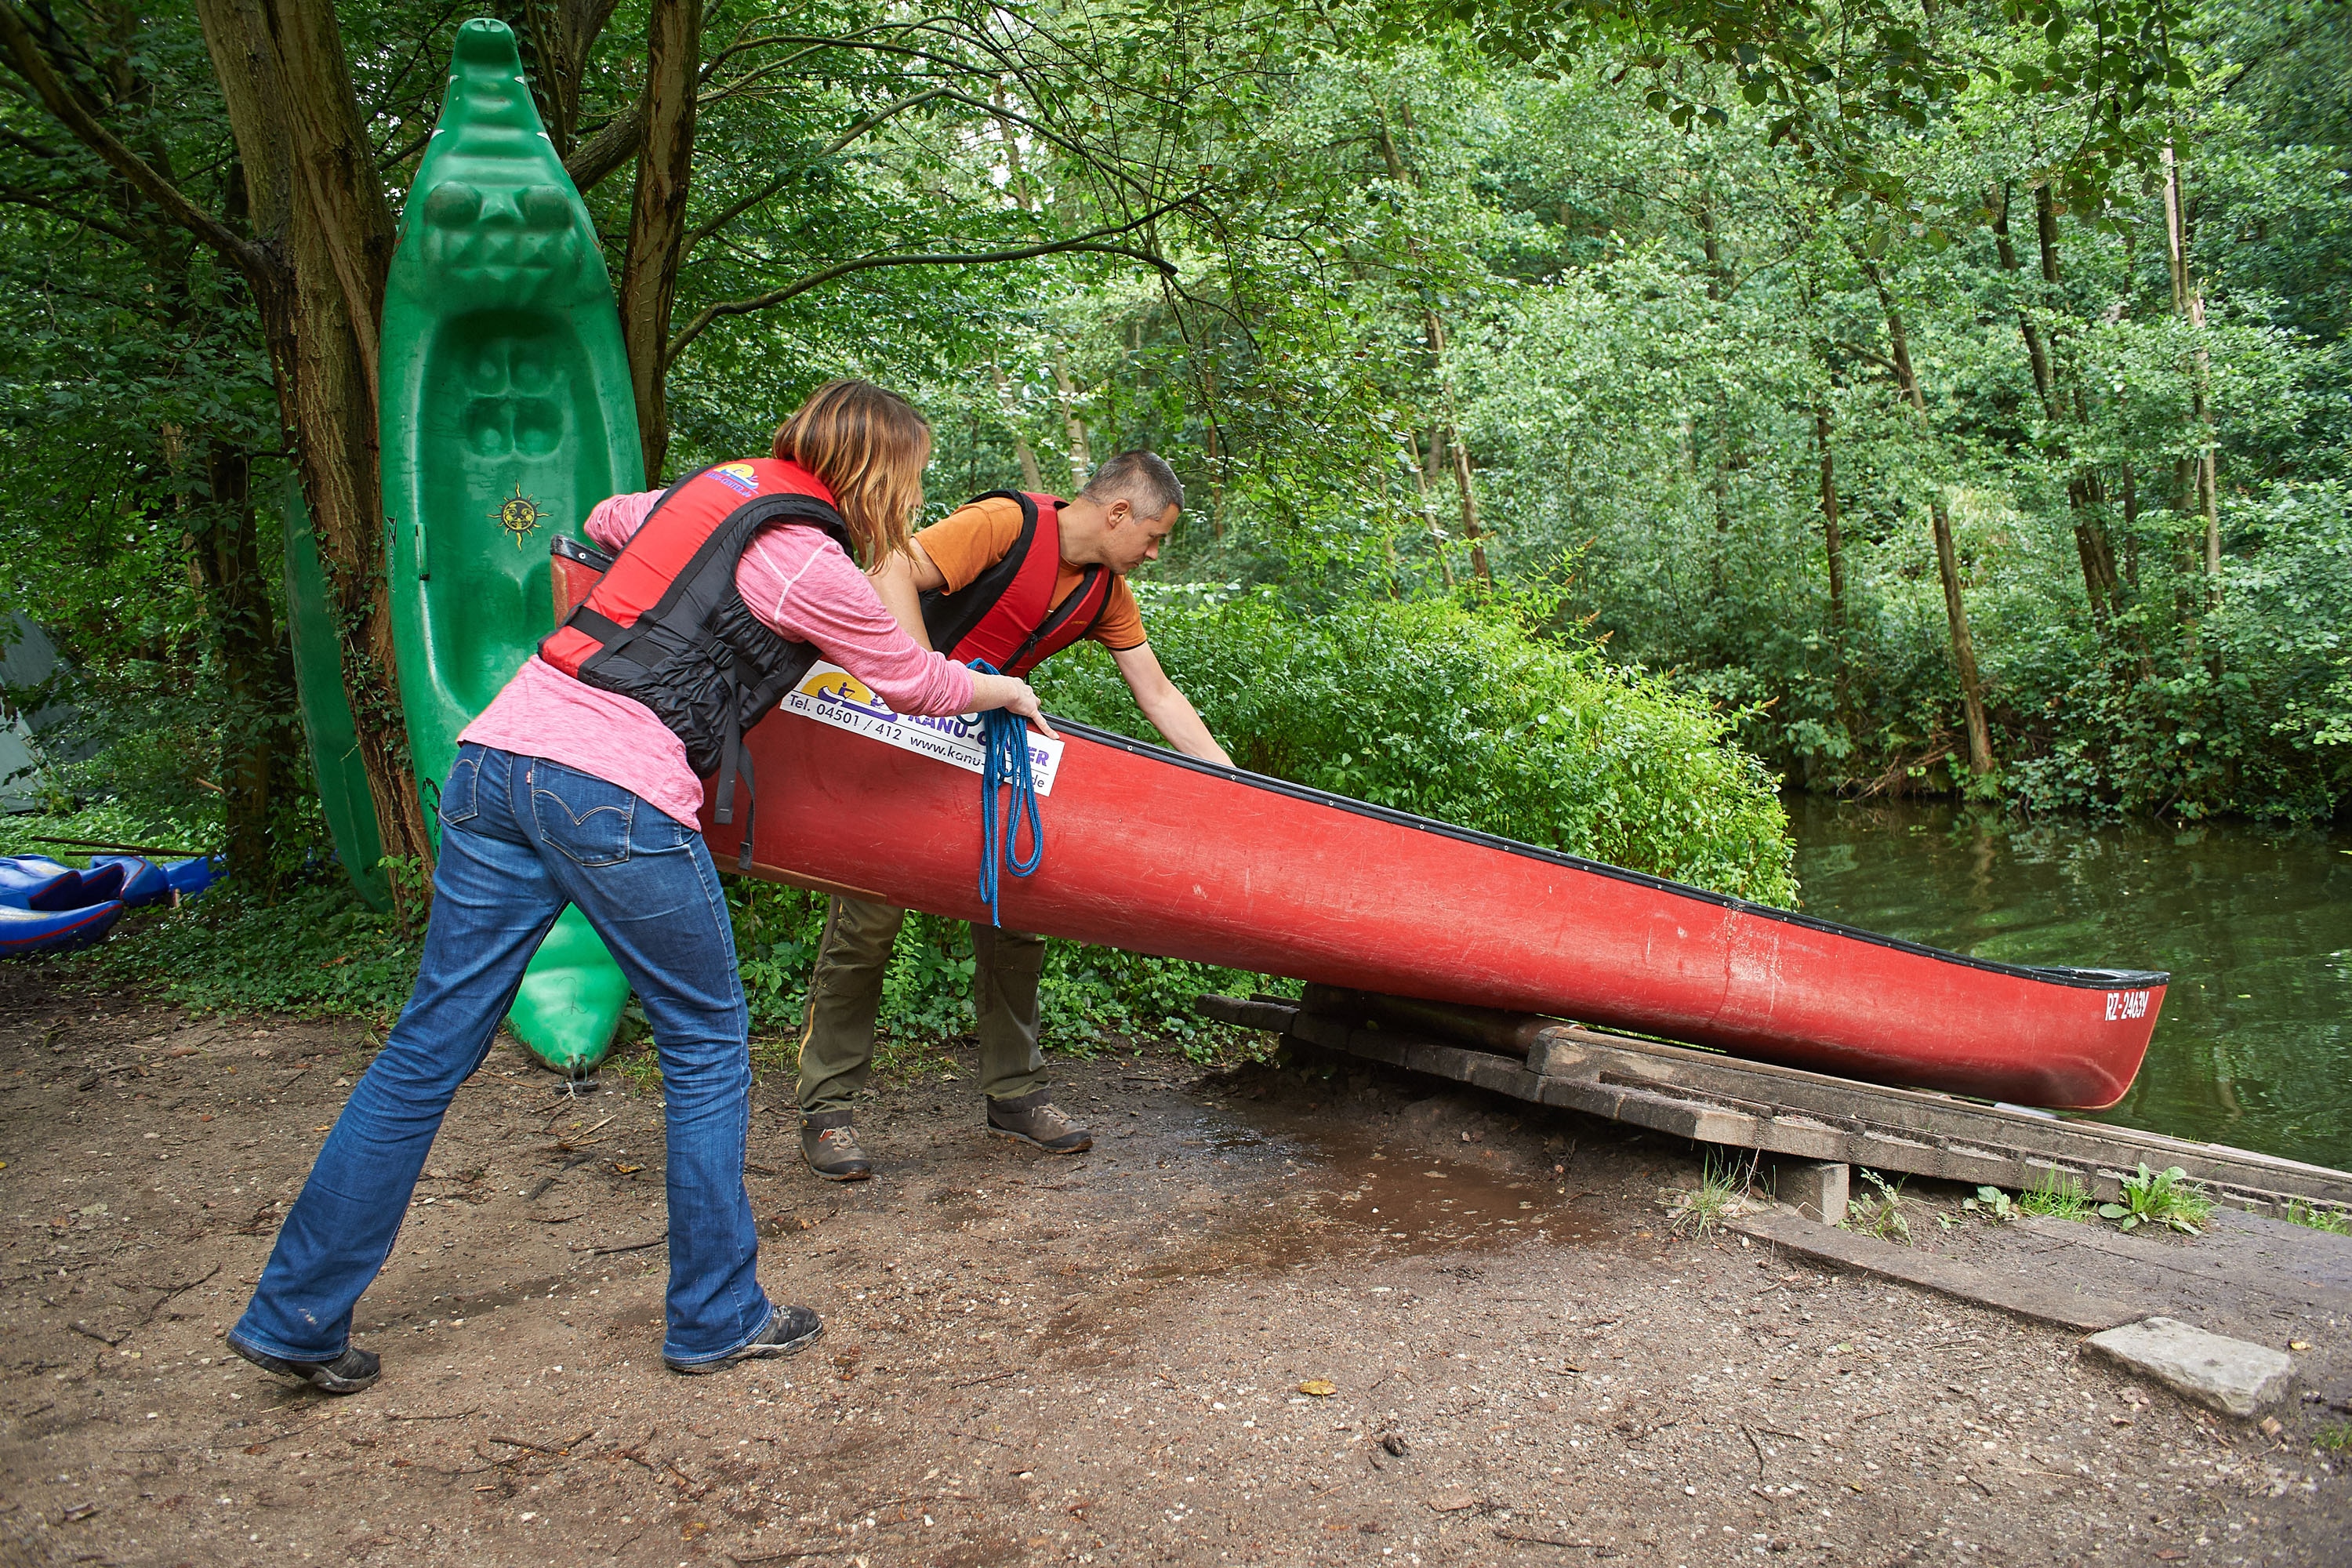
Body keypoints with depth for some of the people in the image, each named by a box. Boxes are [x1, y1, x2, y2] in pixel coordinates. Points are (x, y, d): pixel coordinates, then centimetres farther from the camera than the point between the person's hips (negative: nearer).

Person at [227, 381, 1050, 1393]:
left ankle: (295, 1317, 20)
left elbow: (606, 521, 40)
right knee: (707, 1044, 10)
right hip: (615, 796, -8)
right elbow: (914, 681, 11)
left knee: (429, 1049, 12)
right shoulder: (811, 565, -2)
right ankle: (717, 1319, 20)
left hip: (498, 748, 8)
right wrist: (1004, 691, 30)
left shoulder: (711, 485, 19)